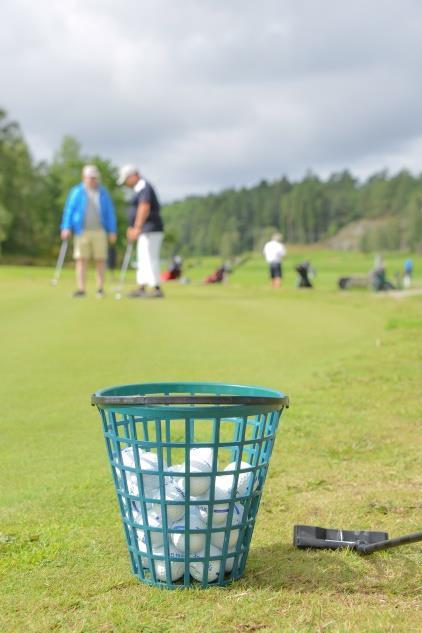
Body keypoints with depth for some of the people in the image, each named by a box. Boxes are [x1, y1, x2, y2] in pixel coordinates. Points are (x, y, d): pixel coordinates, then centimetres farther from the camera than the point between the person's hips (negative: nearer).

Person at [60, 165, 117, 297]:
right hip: (82, 231, -2)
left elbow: (110, 213, 11)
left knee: (100, 260, 2)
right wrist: (66, 228, -9)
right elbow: (69, 210, 1)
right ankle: (81, 289, -2)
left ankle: (100, 289, 9)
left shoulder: (103, 193, 10)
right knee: (81, 260, -4)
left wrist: (112, 231, 4)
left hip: (100, 231, 2)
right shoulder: (77, 192, 4)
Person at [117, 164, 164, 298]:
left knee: (150, 259, -10)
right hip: (146, 231, 11)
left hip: (150, 230, -11)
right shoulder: (139, 188, 19)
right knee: (143, 259, 11)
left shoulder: (144, 188, -13)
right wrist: (131, 227, 21)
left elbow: (144, 208, -24)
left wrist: (137, 228, -27)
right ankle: (141, 288, 15)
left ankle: (157, 289, -8)